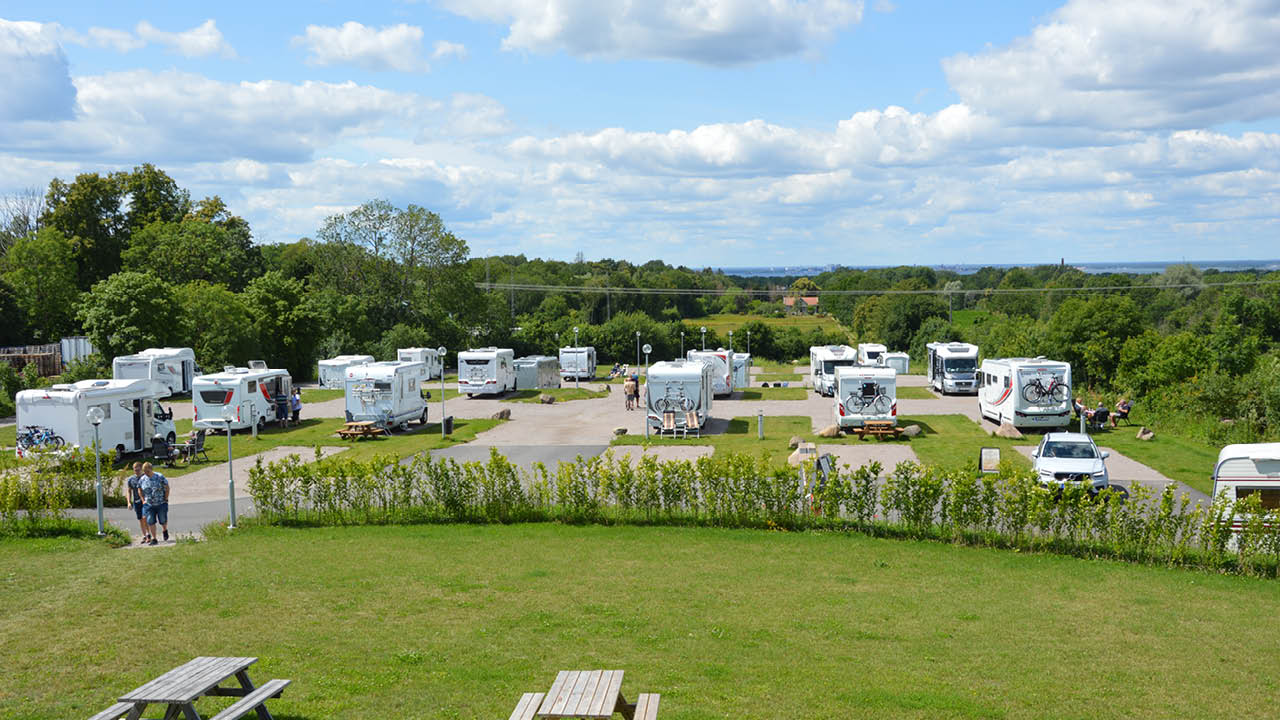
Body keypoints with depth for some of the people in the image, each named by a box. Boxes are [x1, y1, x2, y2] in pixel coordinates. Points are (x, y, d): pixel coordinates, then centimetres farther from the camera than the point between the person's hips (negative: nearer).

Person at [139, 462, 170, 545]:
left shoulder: (160, 477, -10)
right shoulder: (142, 479, 0)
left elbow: (167, 488, -4)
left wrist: (166, 499, -6)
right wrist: (143, 500, 8)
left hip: (161, 504, -3)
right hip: (149, 504, 3)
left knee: (163, 520, 3)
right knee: (150, 521, -4)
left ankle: (165, 531, 35)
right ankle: (153, 539, 4)